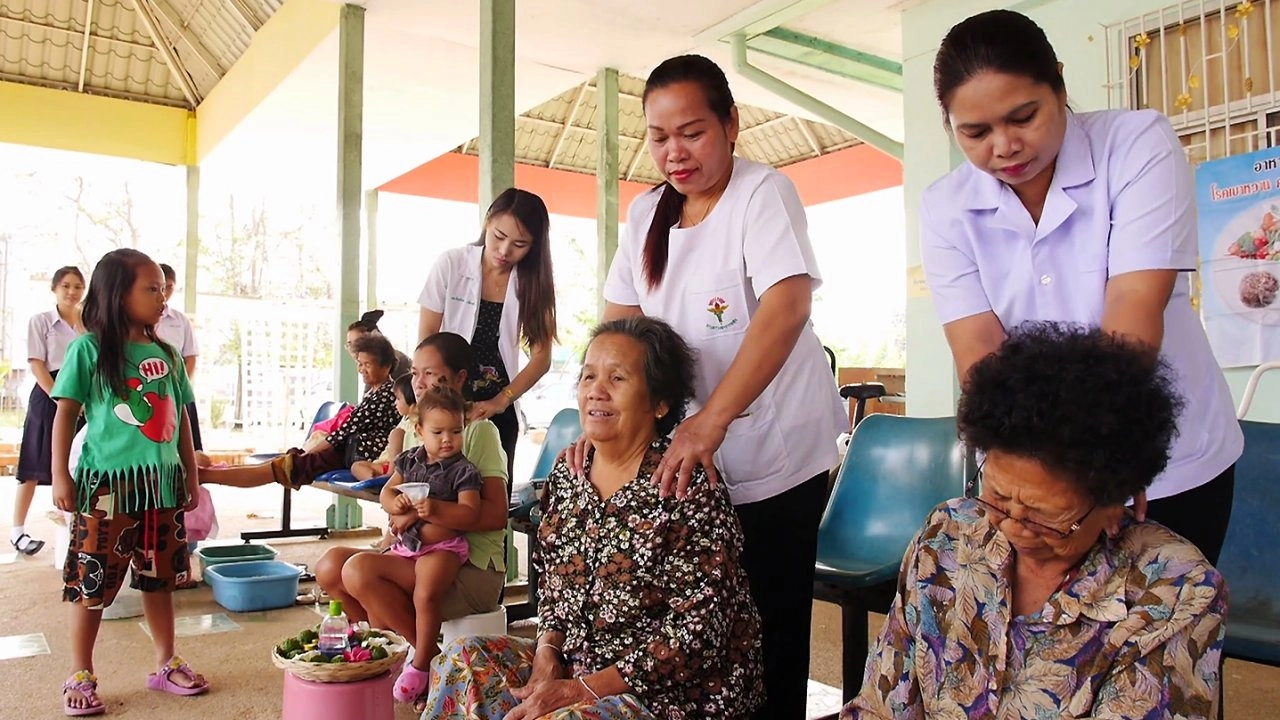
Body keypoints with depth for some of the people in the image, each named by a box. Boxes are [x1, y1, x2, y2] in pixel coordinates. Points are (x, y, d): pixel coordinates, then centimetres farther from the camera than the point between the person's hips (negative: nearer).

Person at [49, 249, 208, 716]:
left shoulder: (166, 354, 9)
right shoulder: (88, 349, -6)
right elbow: (66, 414, -5)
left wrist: (191, 475, 13)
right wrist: (61, 476, -9)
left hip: (162, 484, 5)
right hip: (107, 484, -5)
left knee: (159, 577, 14)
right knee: (91, 582, 5)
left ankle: (166, 664, 26)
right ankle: (80, 676, 20)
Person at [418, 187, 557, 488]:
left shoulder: (534, 282, -2)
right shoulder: (451, 264, -7)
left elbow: (541, 357, -4)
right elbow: (426, 341, -3)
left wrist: (499, 401, -14)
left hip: (499, 410, 2)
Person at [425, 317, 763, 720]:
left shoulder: (687, 488, -18)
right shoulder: (568, 471, 3)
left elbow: (697, 631, -19)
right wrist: (547, 650, -5)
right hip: (572, 662, 7)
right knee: (466, 660, -8)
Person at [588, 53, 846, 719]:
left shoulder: (763, 192, -11)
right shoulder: (645, 214, 6)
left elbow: (787, 307, -26)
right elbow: (619, 327, 6)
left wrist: (709, 422, -34)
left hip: (774, 460, -5)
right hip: (687, 459, 5)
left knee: (768, 638, 4)